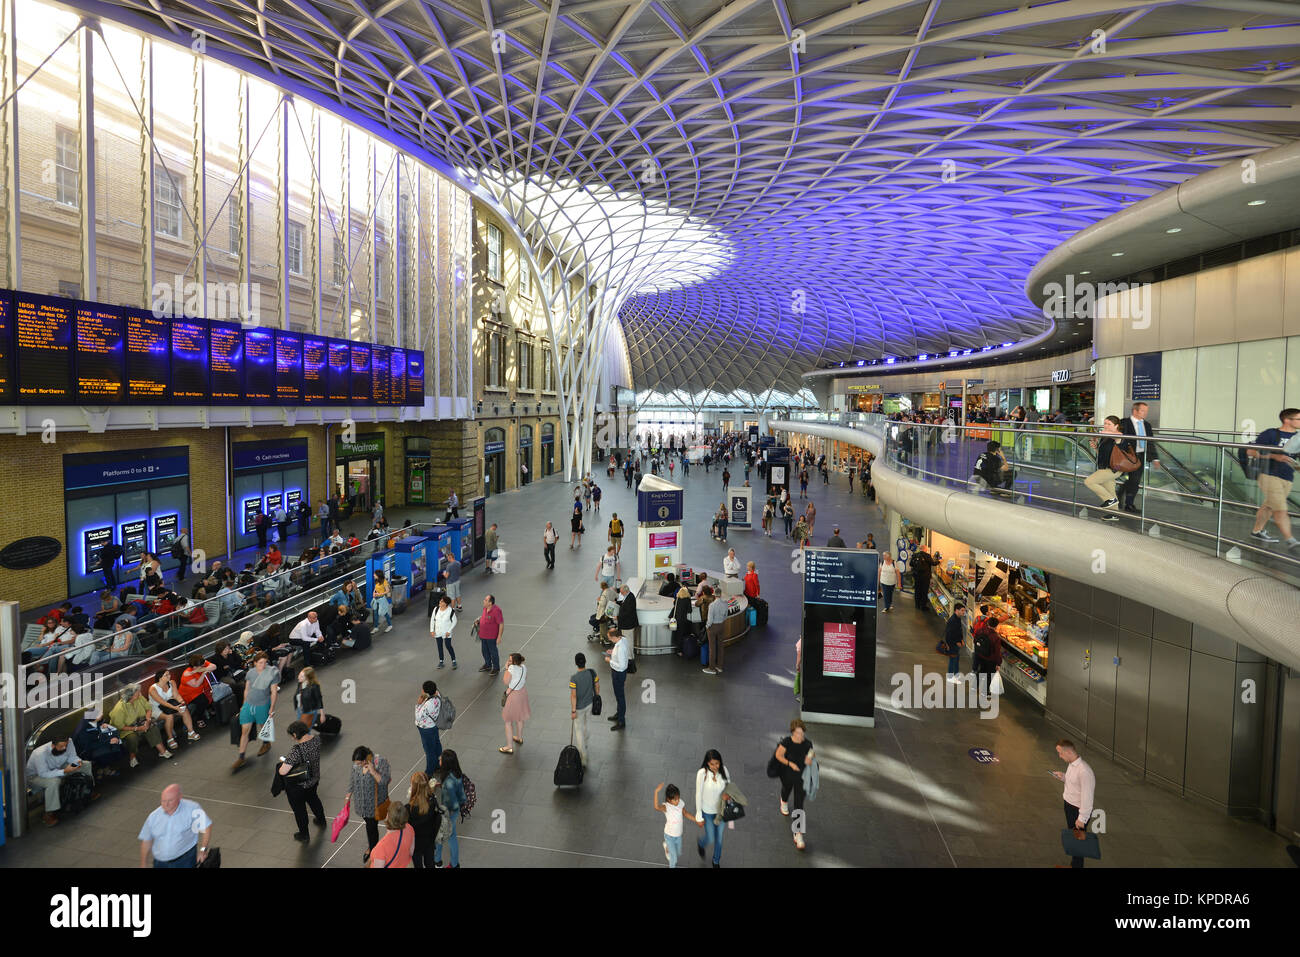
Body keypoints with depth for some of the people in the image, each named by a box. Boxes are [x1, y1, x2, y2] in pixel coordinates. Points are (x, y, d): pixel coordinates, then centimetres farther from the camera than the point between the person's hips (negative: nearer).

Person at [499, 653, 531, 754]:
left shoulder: (511, 668, -29)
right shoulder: (523, 667, -8)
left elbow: (505, 682, -25)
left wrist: (506, 668, -20)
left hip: (512, 695, -7)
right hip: (522, 692, 7)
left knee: (508, 721, 7)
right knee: (519, 717, 28)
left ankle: (509, 747, 12)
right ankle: (519, 738, 48)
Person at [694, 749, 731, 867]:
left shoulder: (723, 770, -19)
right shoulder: (702, 773, -29)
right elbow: (698, 795, -19)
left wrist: (727, 793, -25)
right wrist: (699, 816, -12)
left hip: (721, 809, 3)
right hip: (707, 811, -3)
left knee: (719, 837, 20)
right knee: (710, 838, 11)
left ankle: (716, 861, 48)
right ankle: (700, 845, 49)